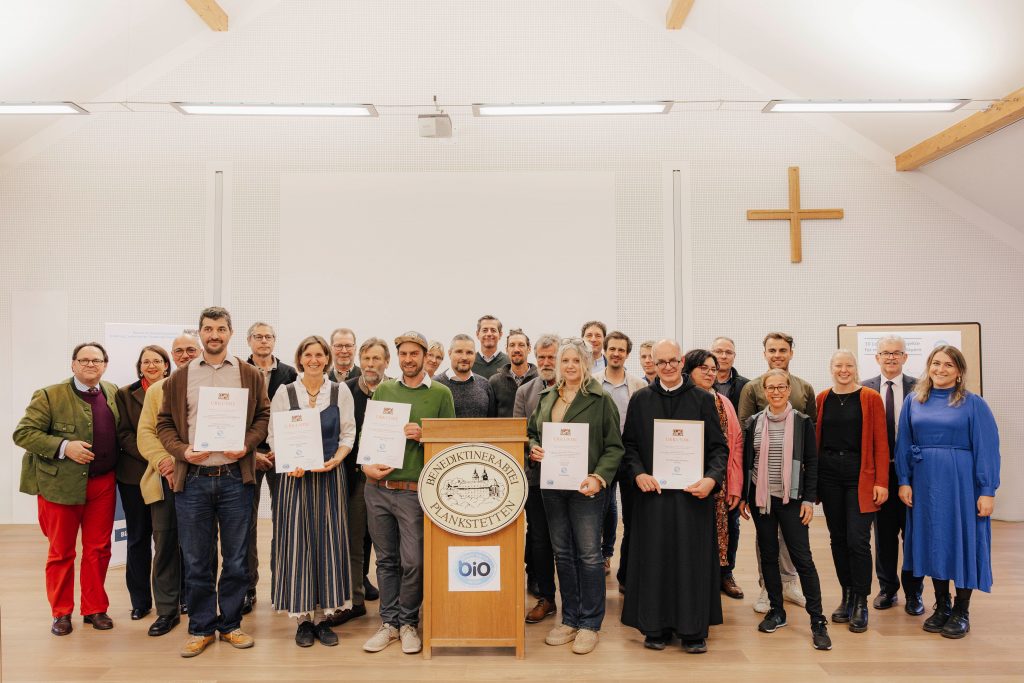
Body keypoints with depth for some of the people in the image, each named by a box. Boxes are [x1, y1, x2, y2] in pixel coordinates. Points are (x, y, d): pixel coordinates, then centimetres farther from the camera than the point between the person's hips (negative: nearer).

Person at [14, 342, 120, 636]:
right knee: (61, 552, 9)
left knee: (98, 549, 9)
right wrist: (64, 447, -21)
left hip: (103, 483, 4)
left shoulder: (113, 393, 7)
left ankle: (95, 608, 23)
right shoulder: (49, 396, -7)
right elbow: (22, 433, -10)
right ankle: (61, 613, 23)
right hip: (60, 483, -3)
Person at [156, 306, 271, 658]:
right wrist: (182, 450, -8)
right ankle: (200, 628, 23)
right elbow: (164, 423, 8)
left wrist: (247, 445, -11)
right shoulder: (179, 378, 8)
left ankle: (230, 624, 23)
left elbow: (264, 416, 5)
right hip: (192, 478, 1)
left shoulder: (250, 375, 6)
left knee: (236, 559, 8)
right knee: (196, 561, 8)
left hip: (236, 477, 0)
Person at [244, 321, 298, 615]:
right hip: (247, 454, -1)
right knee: (246, 522, 3)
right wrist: (250, 452, -7)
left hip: (281, 454, 1)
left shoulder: (289, 373, 5)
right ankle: (248, 588, 12)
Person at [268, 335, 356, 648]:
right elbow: (273, 437, 2)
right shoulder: (285, 393, 2)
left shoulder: (341, 392, 3)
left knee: (329, 544, 3)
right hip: (295, 476, -1)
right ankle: (303, 618, 13)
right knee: (297, 543, 1)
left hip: (330, 476, 1)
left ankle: (323, 616, 15)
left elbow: (348, 434, 5)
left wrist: (336, 459, -12)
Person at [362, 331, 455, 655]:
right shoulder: (383, 390, 11)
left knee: (413, 561, -1)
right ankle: (389, 622, 25)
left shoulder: (440, 393, 2)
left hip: (413, 491, -3)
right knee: (386, 559, 12)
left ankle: (408, 623, 19)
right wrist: (366, 464, -3)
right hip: (377, 488, 3)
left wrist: (423, 436, -14)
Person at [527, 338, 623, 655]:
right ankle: (570, 619, 25)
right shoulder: (547, 398, 10)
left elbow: (614, 447, -8)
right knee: (562, 553, 12)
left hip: (586, 486, -5)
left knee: (589, 555, 1)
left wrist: (599, 478, -21)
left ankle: (589, 624, 14)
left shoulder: (601, 400, -5)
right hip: (552, 485, 5)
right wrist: (534, 449, -2)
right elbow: (532, 432, 20)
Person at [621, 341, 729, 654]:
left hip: (692, 492, -1)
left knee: (693, 558, 4)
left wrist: (712, 478, -17)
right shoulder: (640, 400, 6)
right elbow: (629, 444, 5)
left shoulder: (703, 399, 2)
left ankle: (693, 630, 16)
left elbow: (719, 446, 0)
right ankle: (656, 627, 18)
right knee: (654, 558, 6)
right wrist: (638, 473, -12)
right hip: (652, 491, 1)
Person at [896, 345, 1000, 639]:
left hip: (961, 483, -3)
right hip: (925, 483, 3)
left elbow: (987, 448, -7)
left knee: (962, 540, 5)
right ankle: (941, 606, 23)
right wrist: (904, 481, -1)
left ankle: (962, 610, 19)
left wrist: (987, 491, -12)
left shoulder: (973, 404, -3)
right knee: (932, 540, 10)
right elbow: (904, 444, 6)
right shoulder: (913, 401, 5)